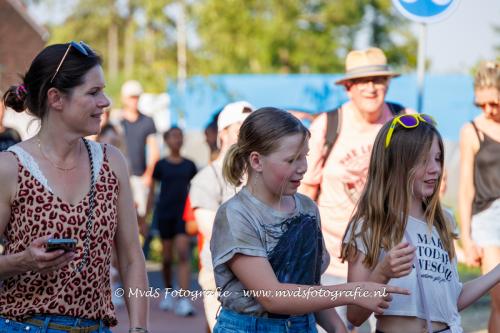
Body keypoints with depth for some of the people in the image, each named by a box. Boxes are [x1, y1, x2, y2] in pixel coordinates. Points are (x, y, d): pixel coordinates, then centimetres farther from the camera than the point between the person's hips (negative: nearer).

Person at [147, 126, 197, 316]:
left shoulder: (189, 165, 7)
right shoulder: (161, 165, 3)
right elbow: (152, 191, 6)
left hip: (183, 213, 0)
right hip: (164, 213, 0)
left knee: (183, 254, -13)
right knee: (167, 256, 9)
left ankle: (184, 301, -17)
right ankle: (168, 293, 32)